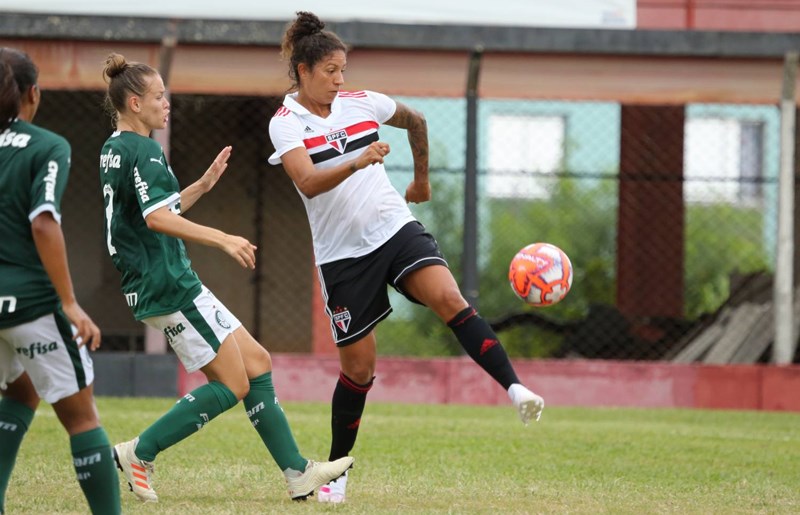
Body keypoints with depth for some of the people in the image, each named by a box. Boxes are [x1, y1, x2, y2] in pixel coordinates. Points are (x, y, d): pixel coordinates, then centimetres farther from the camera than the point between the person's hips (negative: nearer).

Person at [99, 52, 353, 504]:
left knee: (257, 362, 9)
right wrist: (222, 240, -31)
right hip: (169, 286, -11)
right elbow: (156, 218, -28)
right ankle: (139, 454, -3)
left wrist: (202, 186, 20)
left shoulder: (115, 149, 17)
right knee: (232, 384, -7)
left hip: (172, 283, 11)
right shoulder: (143, 150, -15)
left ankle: (297, 473, 8)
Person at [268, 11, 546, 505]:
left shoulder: (363, 103, 4)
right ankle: (338, 470, 20)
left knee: (449, 298, -25)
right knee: (359, 365, 3)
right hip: (342, 253, -2)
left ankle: (516, 389, -35)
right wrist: (357, 162, -41)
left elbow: (416, 121, 25)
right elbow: (308, 182, -26)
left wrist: (421, 180, 32)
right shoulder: (286, 124, -7)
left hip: (396, 228, 2)